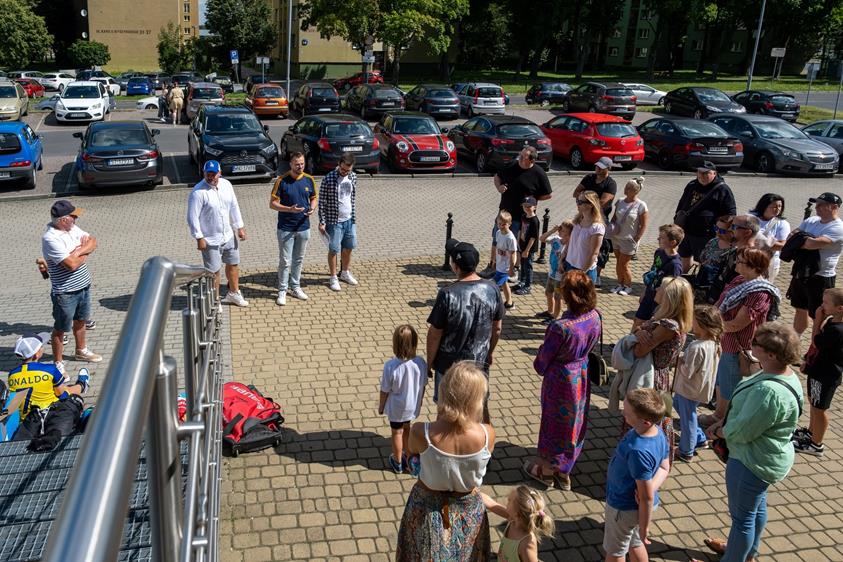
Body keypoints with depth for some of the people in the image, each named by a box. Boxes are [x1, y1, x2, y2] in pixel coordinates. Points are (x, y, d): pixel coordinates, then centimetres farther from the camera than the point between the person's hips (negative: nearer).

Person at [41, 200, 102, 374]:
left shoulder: (73, 228, 0)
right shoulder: (50, 238, -26)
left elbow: (93, 242, 2)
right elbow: (72, 264, -30)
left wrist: (79, 250, -17)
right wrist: (84, 252, -11)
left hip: (84, 286, 8)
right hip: (65, 293, -8)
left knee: (81, 320, 26)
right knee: (60, 328, 8)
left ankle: (81, 351, 46)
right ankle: (58, 363, 22)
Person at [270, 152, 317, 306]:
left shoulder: (309, 180, 1)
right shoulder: (282, 181, -11)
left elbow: (313, 198, 13)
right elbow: (273, 203, -10)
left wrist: (312, 208, -10)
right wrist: (290, 209, -25)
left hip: (303, 228, 4)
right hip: (285, 228, -4)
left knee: (299, 259, 15)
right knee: (285, 261, 1)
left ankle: (295, 287, 29)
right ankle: (282, 291, 11)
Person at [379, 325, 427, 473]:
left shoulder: (391, 366, -31)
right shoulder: (421, 363, -21)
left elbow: (385, 390, -18)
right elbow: (423, 386, -6)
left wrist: (381, 406, 1)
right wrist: (419, 402, 14)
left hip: (396, 408, -3)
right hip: (412, 406, 3)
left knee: (397, 432, 21)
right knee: (406, 428, 29)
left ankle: (397, 462, 41)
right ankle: (408, 458, 45)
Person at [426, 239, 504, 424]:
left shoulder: (447, 294, -24)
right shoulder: (492, 290, -11)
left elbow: (435, 334, -16)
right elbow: (497, 328, 2)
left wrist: (429, 361, -2)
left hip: (449, 362, -4)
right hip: (480, 360, 4)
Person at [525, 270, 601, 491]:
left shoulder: (560, 327, -33)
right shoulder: (595, 317, -13)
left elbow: (543, 361, -19)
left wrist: (539, 366, 3)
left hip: (560, 380, -6)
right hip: (583, 375, 6)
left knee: (554, 423, 16)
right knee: (575, 423, 21)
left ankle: (546, 470, 38)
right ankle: (564, 473, 40)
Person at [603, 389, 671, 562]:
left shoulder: (638, 451, -39)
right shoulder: (658, 432, -14)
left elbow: (647, 498, -29)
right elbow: (665, 468, 2)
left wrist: (644, 528, -15)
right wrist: (651, 487, -16)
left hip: (624, 507, -7)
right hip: (636, 503, 7)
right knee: (635, 545, 30)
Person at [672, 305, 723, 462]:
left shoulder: (697, 347, -33)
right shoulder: (713, 343, -4)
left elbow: (687, 372, -27)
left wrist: (679, 360, -11)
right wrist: (684, 358, 0)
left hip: (690, 390, -9)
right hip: (701, 387, 9)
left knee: (687, 418, 10)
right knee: (677, 404, 29)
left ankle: (686, 452, 30)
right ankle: (700, 438, 37)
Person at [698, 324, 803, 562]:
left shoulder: (769, 392, -37)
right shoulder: (785, 375, -4)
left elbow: (741, 431, -29)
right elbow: (750, 415, 8)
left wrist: (717, 431, -9)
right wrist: (723, 425, -1)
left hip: (753, 462, -10)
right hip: (764, 456, 10)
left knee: (742, 515, 11)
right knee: (757, 506, 29)